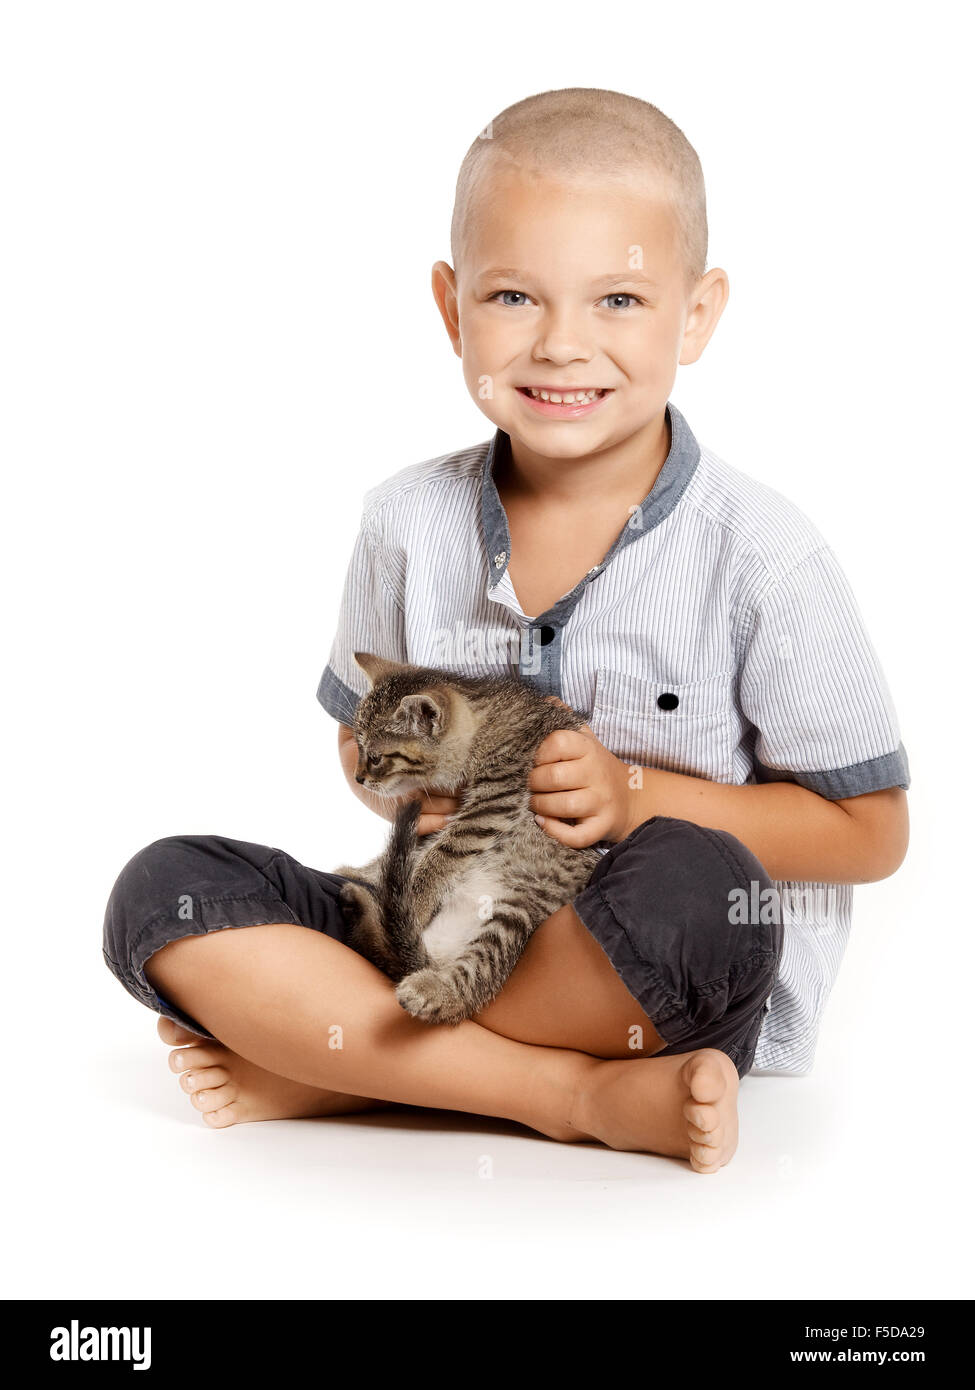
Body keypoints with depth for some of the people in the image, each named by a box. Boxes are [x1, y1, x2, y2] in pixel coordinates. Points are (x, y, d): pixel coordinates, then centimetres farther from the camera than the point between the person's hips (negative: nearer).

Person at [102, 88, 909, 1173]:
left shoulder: (762, 555, -12)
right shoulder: (409, 522, -2)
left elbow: (870, 830, -6)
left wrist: (634, 797, -18)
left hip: (683, 998, -3)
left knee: (693, 888, -38)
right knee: (162, 891, -15)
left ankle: (335, 1068, -16)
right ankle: (570, 1093, -19)